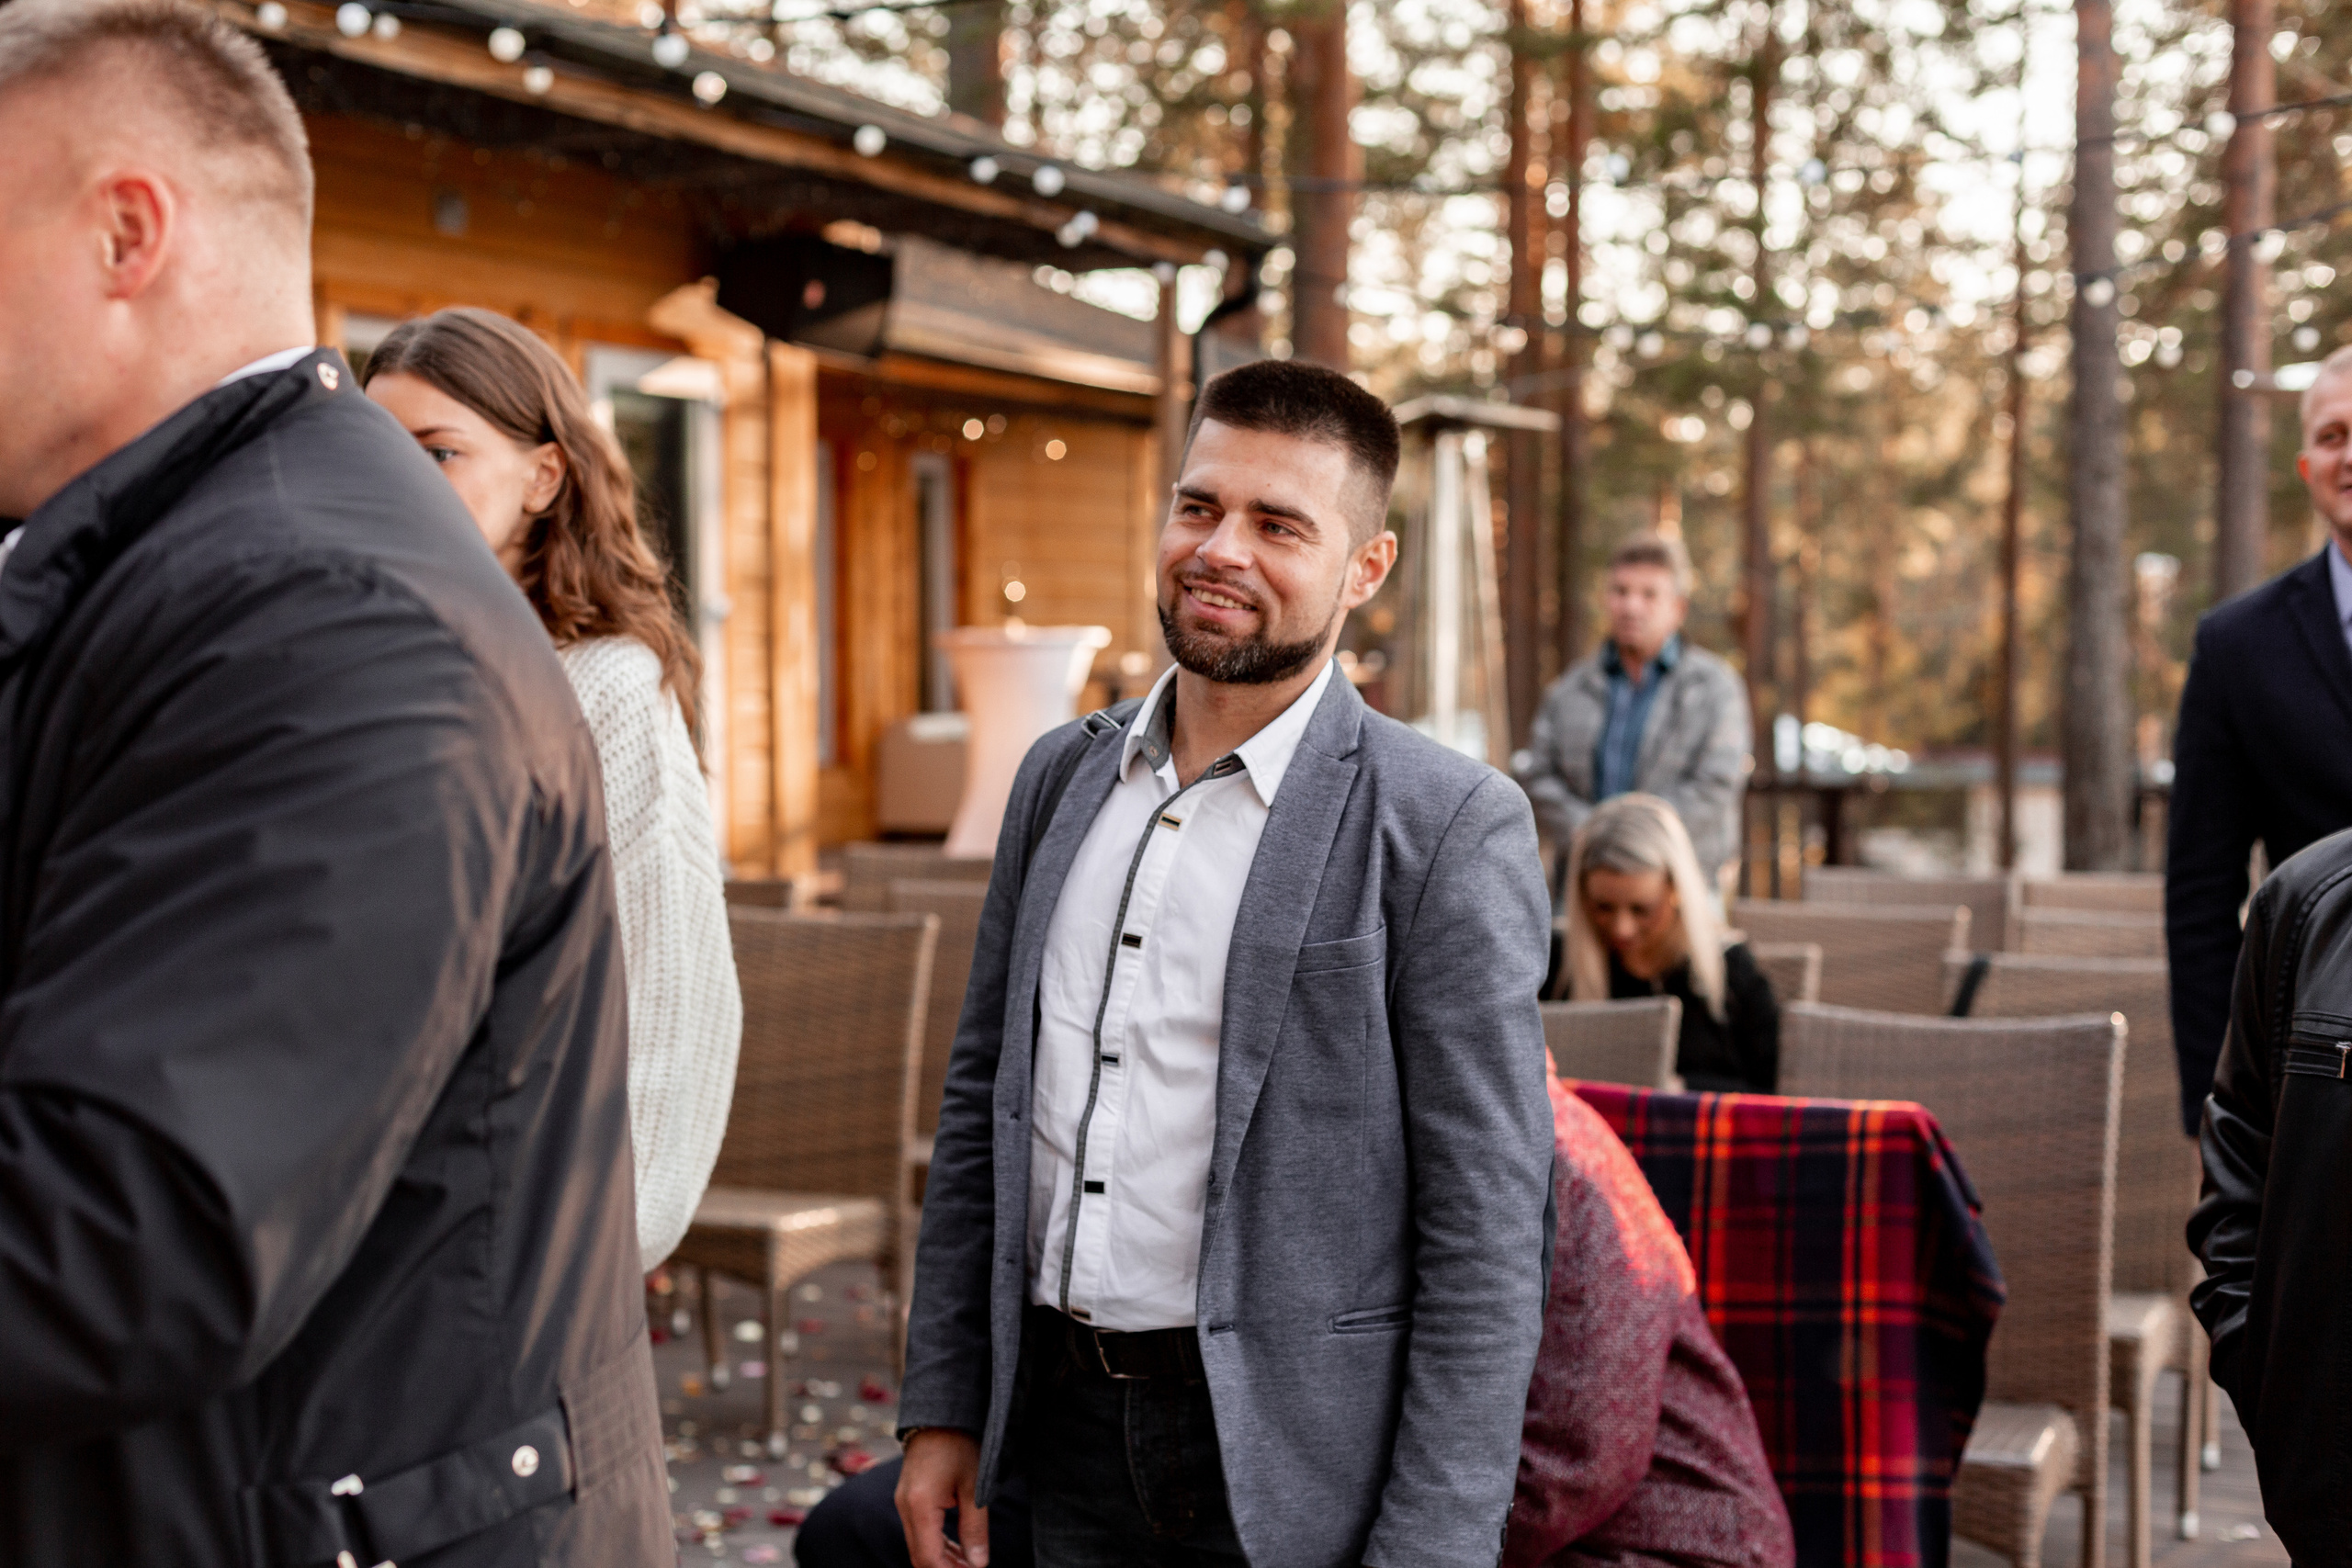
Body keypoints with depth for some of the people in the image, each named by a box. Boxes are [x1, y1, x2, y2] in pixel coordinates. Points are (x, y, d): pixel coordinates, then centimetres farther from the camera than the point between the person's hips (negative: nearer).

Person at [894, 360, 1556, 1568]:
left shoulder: (1449, 827, -11)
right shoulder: (1062, 777, 7)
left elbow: (1487, 1223, -13)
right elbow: (982, 1095, 13)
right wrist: (942, 1408, 10)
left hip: (1293, 1465, -5)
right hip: (1068, 1425, 5)